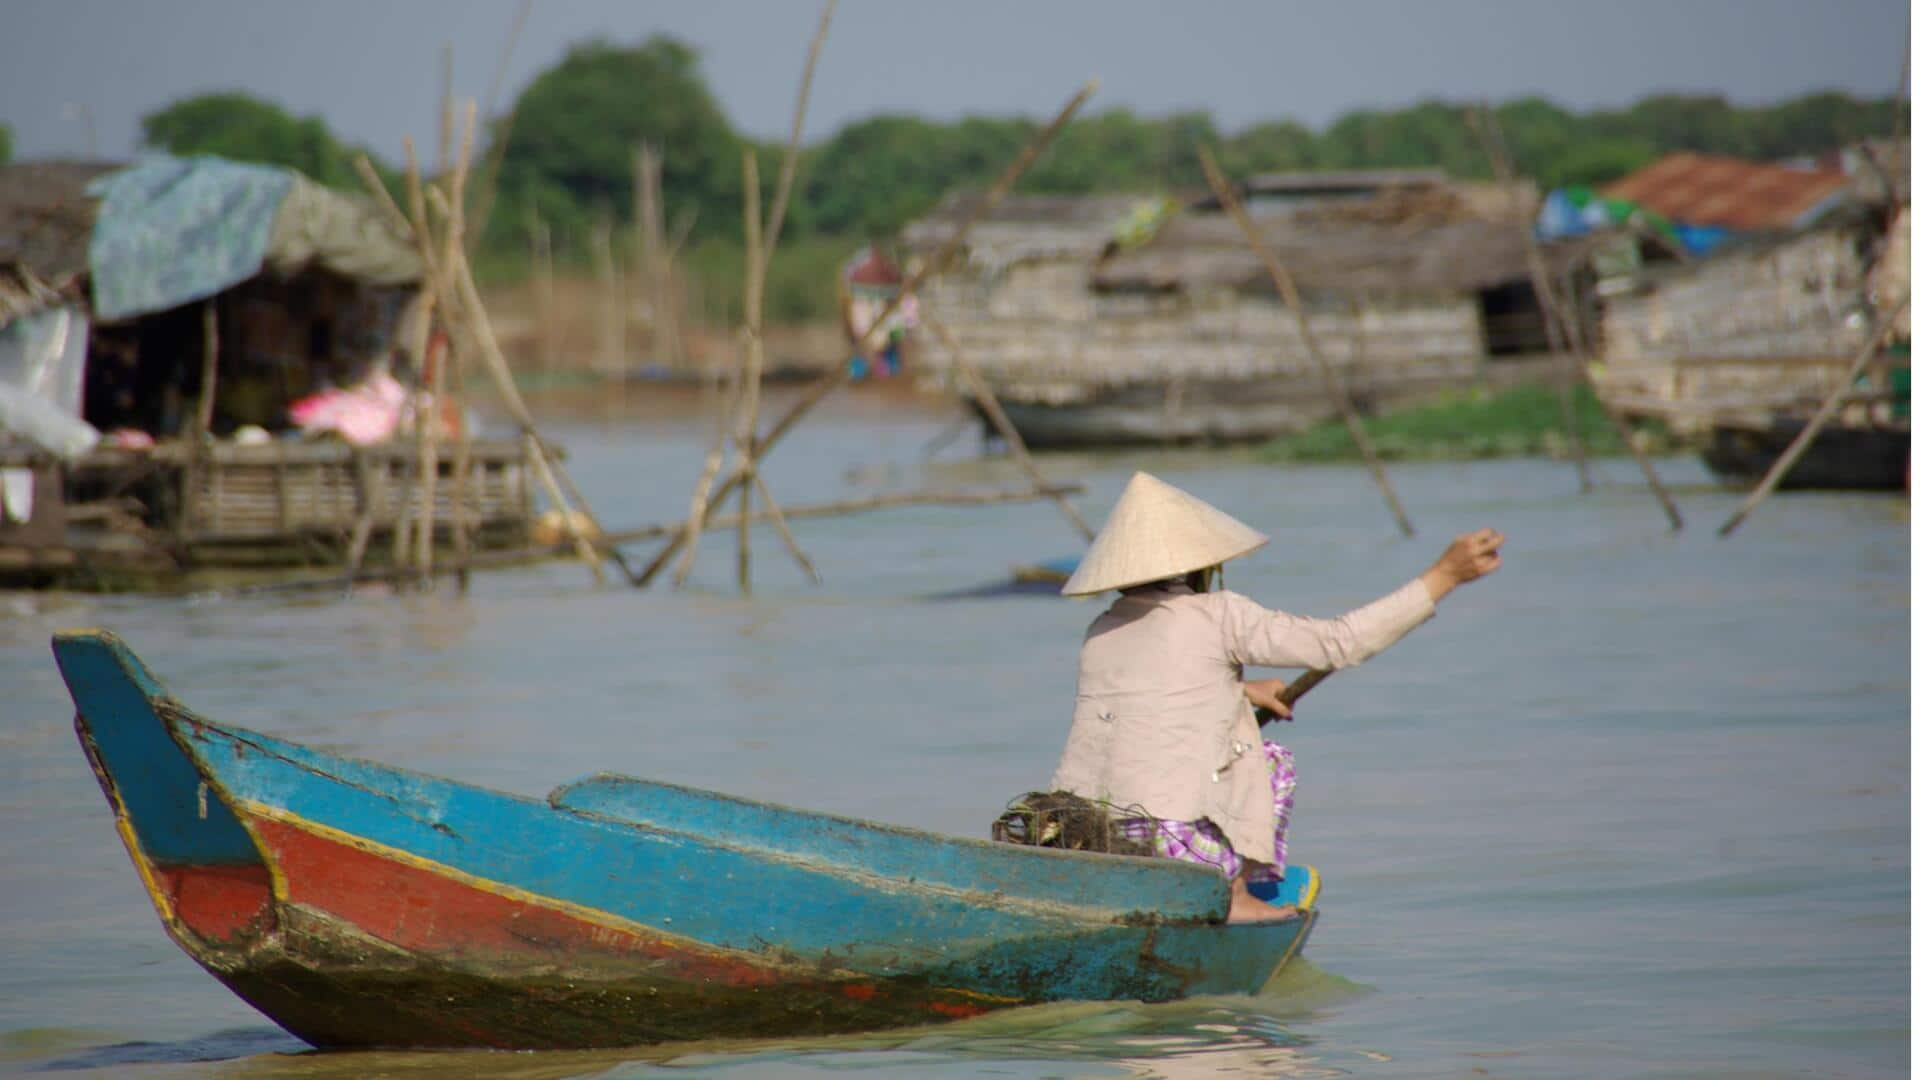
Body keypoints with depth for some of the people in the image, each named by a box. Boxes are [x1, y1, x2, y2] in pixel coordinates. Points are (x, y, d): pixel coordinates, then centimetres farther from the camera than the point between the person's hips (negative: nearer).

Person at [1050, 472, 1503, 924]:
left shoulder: (1100, 632, 13)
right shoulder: (1217, 617, -4)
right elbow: (1339, 643, -3)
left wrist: (1236, 690, 37)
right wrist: (1445, 575, 1)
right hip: (1173, 847, -6)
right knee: (1273, 763, 17)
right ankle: (1232, 897, 11)